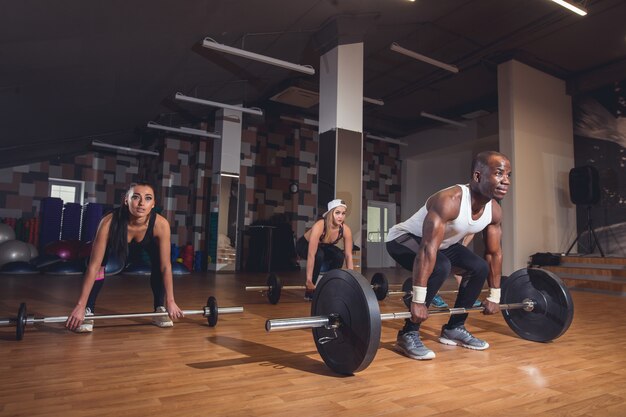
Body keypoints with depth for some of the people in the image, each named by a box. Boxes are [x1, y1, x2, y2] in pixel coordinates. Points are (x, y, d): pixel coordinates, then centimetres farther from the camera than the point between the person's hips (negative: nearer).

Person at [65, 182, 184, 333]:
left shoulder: (161, 224, -40)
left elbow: (165, 266, -30)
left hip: (146, 244, 1)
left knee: (159, 264, -19)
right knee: (99, 265, -25)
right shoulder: (109, 222, -43)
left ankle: (159, 309, 0)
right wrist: (80, 305, -37)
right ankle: (88, 311, -10)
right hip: (115, 243, -1)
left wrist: (170, 301, -28)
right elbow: (93, 266, -37)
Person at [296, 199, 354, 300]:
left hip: (324, 246, 4)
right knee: (319, 255, -35)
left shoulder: (346, 230, -25)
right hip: (304, 244, -4)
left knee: (339, 256, -24)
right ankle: (310, 290, -17)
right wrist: (309, 280, -41)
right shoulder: (319, 226, -39)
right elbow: (311, 255, -41)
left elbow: (348, 255, -19)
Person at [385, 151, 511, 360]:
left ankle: (454, 328, 11)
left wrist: (494, 296, 5)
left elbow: (494, 253, 1)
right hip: (403, 238, -8)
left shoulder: (494, 211, -11)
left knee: (480, 268, -3)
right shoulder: (449, 200, -36)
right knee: (440, 267, -32)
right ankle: (408, 334, -19)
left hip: (443, 243, 8)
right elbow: (428, 249, -42)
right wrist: (418, 300, -43)